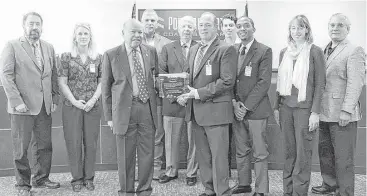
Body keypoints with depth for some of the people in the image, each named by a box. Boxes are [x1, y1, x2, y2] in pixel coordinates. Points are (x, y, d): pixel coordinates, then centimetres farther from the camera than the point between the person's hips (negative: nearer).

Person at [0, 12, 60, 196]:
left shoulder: (48, 47, 13)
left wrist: (55, 98, 6)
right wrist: (16, 101, -14)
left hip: (45, 106, 5)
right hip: (22, 105, -4)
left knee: (45, 145, 11)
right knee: (21, 147, 5)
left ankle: (41, 178, 27)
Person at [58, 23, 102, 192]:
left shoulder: (98, 58, 7)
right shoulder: (66, 57, 2)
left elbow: (101, 82, 6)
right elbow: (62, 83, -1)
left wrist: (93, 100, -7)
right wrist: (75, 101, -10)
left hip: (93, 106, 1)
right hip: (72, 106, -1)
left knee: (91, 143, 4)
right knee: (74, 143, 2)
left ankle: (88, 177, 17)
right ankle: (77, 178, 15)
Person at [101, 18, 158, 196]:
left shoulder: (151, 52, 7)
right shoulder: (111, 55, -1)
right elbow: (106, 87, 2)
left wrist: (157, 103, 9)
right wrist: (109, 116, -1)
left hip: (147, 108, 3)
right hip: (124, 109, -2)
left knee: (147, 153, 8)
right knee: (125, 156, 6)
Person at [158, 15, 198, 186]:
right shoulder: (167, 48, 9)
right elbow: (162, 73, 4)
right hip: (172, 100, 2)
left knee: (193, 140, 6)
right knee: (171, 139, 9)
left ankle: (191, 173, 20)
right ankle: (171, 171, 25)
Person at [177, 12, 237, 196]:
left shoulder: (226, 50, -7)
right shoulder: (193, 50, 16)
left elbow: (227, 81, -15)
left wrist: (199, 93, -18)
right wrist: (186, 94, 1)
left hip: (215, 110, -7)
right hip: (196, 110, 7)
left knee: (218, 155, -1)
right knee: (202, 155, 14)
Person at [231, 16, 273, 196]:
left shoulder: (264, 51, -5)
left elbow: (264, 82, -11)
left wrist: (246, 106, -14)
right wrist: (234, 103, -4)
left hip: (255, 109, -5)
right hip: (237, 109, 5)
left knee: (260, 153, 1)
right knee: (241, 151, 13)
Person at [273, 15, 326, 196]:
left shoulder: (314, 51, -3)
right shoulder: (284, 52, 10)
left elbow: (320, 84, -6)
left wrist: (315, 112, -11)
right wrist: (276, 107, 10)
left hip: (304, 107, -4)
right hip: (286, 106, 4)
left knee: (303, 153, 0)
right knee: (289, 152, 9)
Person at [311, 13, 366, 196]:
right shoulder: (325, 51, 14)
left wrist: (346, 111, -20)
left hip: (342, 114, -7)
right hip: (325, 112, 7)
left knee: (343, 158, 2)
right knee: (324, 152, 17)